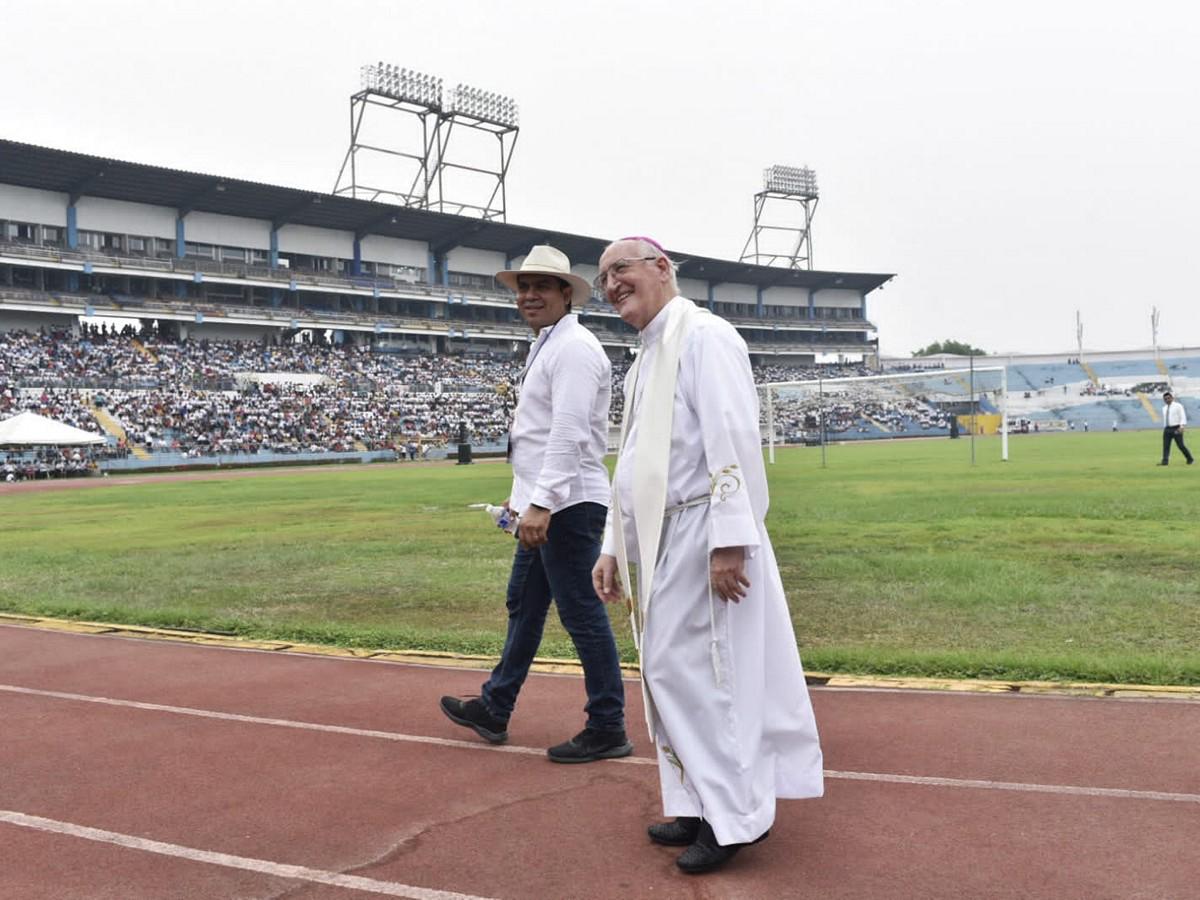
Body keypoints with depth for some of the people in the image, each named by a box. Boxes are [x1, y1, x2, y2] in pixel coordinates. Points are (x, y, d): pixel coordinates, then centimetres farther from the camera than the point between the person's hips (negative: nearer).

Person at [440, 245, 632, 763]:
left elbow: (570, 434, -23)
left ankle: (607, 729, 6)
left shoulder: (573, 348, -13)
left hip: (568, 505, -11)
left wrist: (542, 502, -28)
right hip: (546, 503, 11)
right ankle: (494, 709, 30)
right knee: (523, 604, 17)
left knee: (582, 613, -4)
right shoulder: (546, 346, 18)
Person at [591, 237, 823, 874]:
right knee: (668, 671, 12)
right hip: (658, 544, 9)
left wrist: (730, 540, -24)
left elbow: (731, 439, -18)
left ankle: (734, 815, 7)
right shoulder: (644, 361, 19)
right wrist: (613, 547, 18)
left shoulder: (703, 336, -9)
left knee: (690, 670, -6)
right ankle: (702, 805, 23)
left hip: (700, 537, -9)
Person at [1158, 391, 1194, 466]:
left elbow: (1183, 417, -10)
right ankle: (1165, 461, -11)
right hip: (1167, 429, 6)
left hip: (1176, 429, -6)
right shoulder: (1164, 408, 17)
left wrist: (1181, 426, -23)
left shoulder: (1178, 406, -3)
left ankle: (1190, 459, 13)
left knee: (1181, 445, -4)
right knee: (1166, 445, -6)